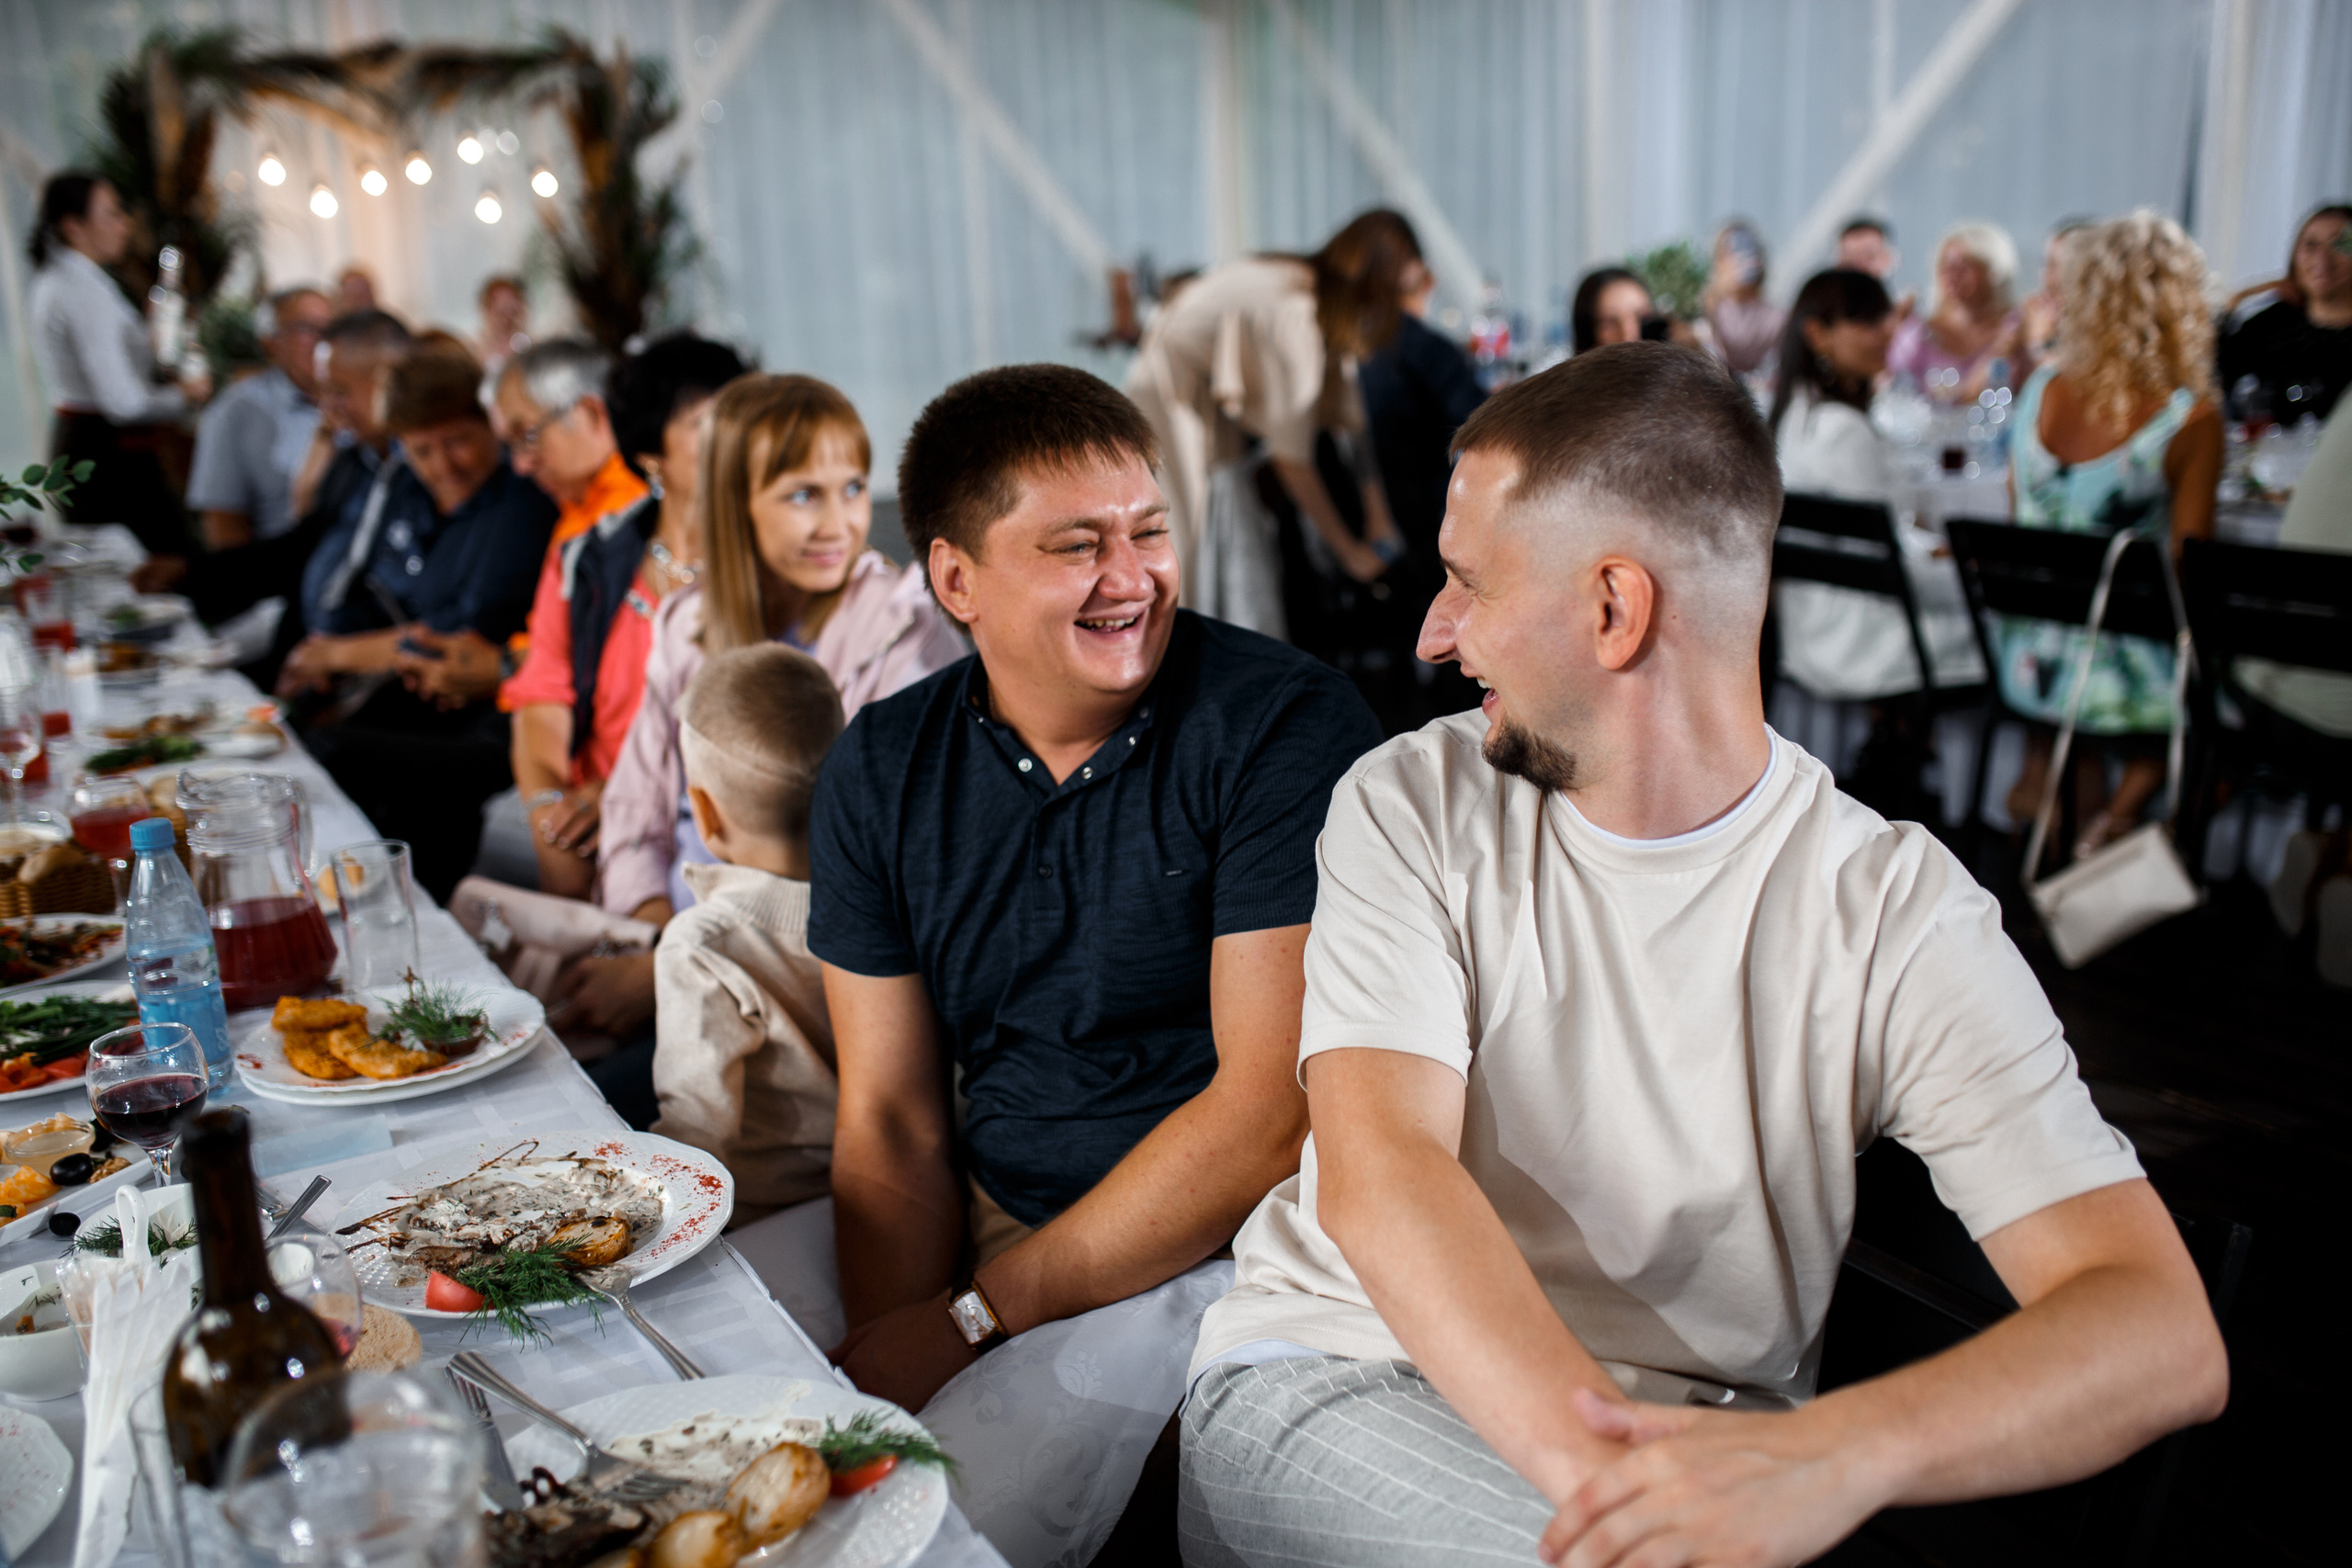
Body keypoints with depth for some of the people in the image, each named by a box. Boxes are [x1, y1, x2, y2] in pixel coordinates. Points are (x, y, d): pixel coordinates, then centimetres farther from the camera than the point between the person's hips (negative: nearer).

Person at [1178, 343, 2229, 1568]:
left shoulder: (1898, 911, -6)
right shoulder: (1411, 809, -2)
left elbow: (2165, 1338, -16)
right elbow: (1377, 1174, -16)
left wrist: (1829, 1454, -35)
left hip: (1700, 1454, 2)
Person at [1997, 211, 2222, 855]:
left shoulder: (2039, 389, -3)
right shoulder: (2192, 419, -16)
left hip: (2027, 665, 4)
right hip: (2124, 677, -4)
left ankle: (2045, 766, 21)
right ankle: (2123, 806, 12)